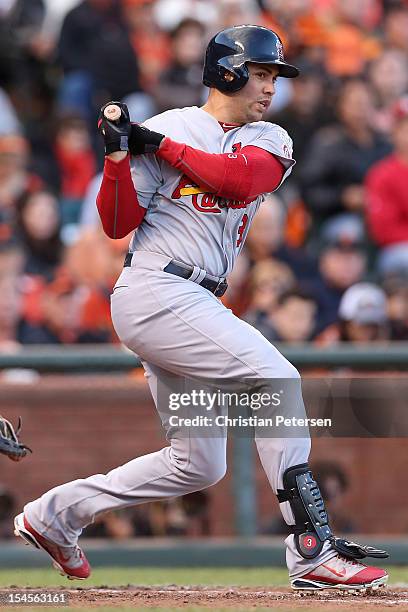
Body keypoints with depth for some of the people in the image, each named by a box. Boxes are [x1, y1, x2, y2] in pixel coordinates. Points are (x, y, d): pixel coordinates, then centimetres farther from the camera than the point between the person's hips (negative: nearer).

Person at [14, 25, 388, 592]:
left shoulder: (270, 140, 13)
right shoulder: (167, 127, -1)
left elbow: (241, 179, -10)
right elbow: (118, 225, -5)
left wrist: (161, 146, -9)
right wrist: (119, 154, -18)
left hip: (193, 308, 8)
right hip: (156, 294, -8)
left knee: (198, 465, 11)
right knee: (277, 378, -21)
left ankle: (56, 513, 24)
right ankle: (314, 554, -24)